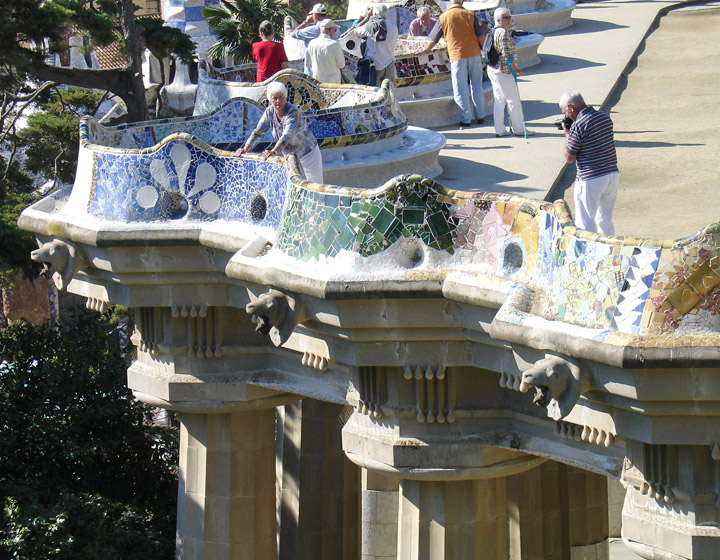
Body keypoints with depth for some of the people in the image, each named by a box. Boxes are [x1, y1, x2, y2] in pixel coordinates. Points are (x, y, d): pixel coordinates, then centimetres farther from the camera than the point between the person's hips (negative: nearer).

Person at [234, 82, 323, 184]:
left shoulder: (293, 113, -26)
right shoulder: (269, 112, -8)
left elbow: (287, 135, -39)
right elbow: (258, 132, -5)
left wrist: (274, 151, -51)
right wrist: (245, 148, -18)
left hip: (308, 153, -6)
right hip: (290, 156, 6)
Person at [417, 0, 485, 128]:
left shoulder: (444, 17, 1)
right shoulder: (470, 15, 3)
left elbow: (433, 39, 9)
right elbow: (480, 36, 2)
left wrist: (425, 50, 25)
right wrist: (480, 50, 17)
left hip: (457, 56, -2)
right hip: (474, 54, 2)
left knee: (460, 90, 3)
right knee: (477, 87, 11)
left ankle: (466, 119, 3)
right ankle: (480, 116, 17)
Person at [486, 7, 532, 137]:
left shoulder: (493, 32, 12)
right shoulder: (504, 32, -16)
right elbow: (507, 55, -20)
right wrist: (516, 70, -12)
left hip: (492, 70, 9)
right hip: (504, 71, -9)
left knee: (499, 100, 11)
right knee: (514, 101, 0)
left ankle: (499, 130, 12)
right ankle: (519, 129, 7)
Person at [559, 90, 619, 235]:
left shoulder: (578, 126, -16)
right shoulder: (605, 117, 6)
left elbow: (569, 158, -10)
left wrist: (567, 135, 2)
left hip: (590, 180, -7)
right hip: (612, 174, 7)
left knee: (585, 224, 2)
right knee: (606, 222, 18)